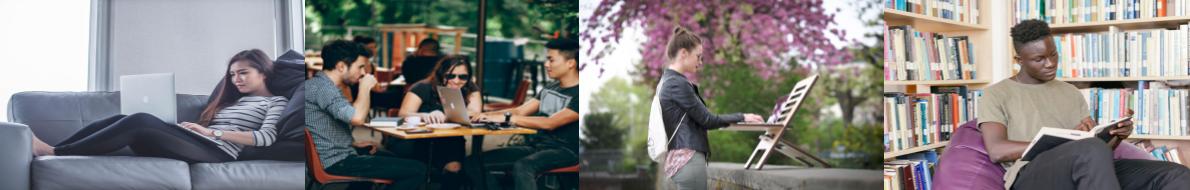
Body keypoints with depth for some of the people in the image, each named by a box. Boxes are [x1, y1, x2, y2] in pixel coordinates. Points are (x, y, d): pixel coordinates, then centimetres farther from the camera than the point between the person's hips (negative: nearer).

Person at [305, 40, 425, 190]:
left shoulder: (319, 84, 13)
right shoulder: (321, 87, -20)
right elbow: (357, 118, -34)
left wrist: (354, 143, 13)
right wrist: (365, 88, -16)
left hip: (334, 155, 11)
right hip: (337, 162, -11)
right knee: (417, 170, -12)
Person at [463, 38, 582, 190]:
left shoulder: (578, 94, -11)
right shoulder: (550, 88, 17)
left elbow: (550, 123, -22)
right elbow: (520, 111, 15)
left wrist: (506, 118, -23)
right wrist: (487, 115, -3)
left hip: (564, 150, -8)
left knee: (522, 166, -40)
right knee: (472, 163, -6)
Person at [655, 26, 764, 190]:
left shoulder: (667, 82, 16)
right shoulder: (678, 84, -14)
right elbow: (706, 120, -11)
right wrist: (741, 118, 0)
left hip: (680, 157, 10)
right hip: (688, 158, -10)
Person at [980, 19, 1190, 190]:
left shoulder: (1070, 92, 28)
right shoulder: (996, 95, 9)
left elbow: (1096, 140, 21)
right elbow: (997, 151, -6)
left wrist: (1116, 135, -4)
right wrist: (1065, 141, -11)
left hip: (1086, 170, 6)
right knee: (1093, 150, -39)